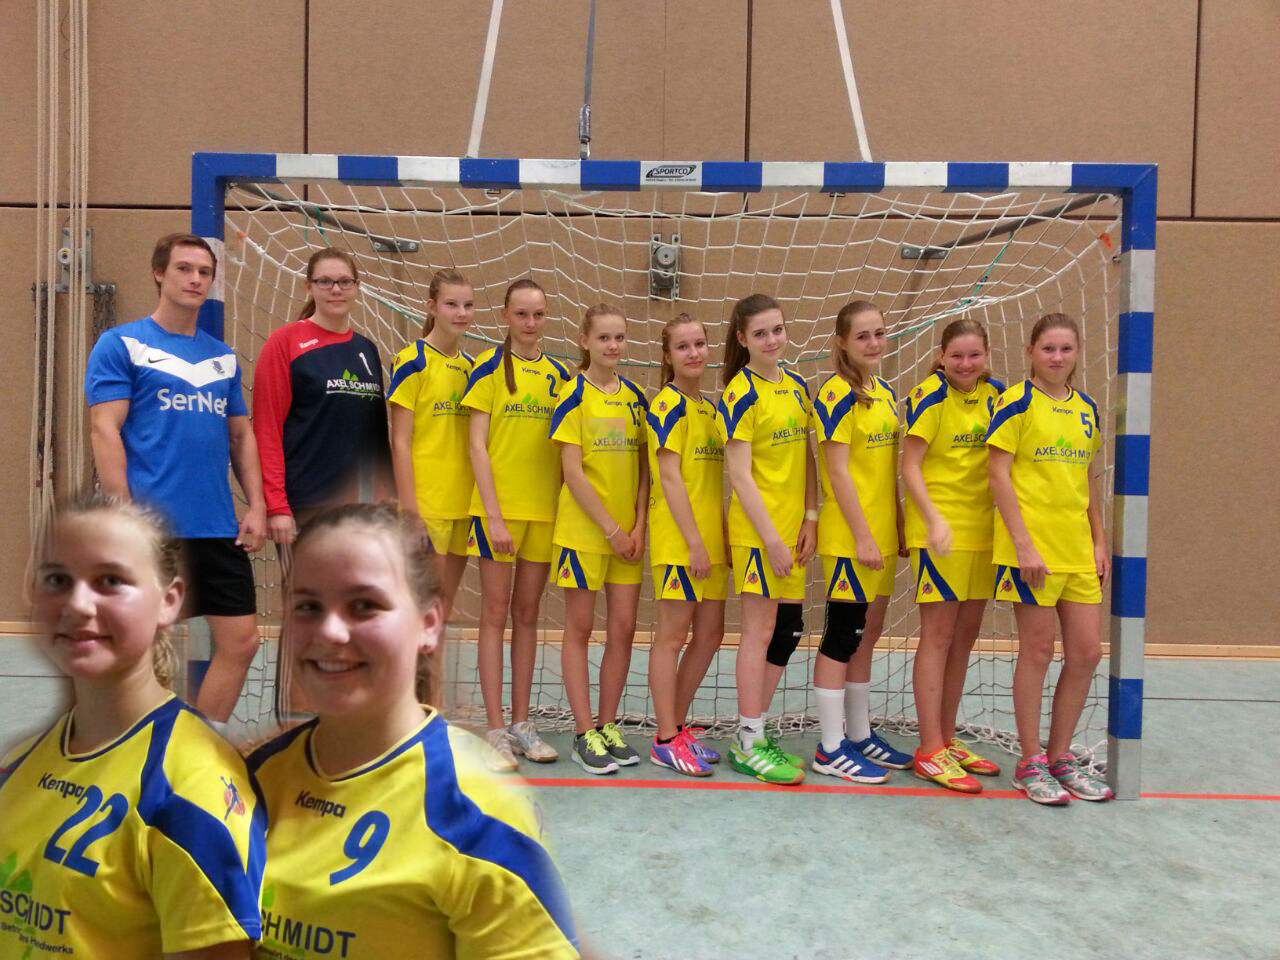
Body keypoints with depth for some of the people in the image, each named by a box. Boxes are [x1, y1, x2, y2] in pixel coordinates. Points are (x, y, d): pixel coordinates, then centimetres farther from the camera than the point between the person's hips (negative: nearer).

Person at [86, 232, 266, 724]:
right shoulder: (120, 344, 0)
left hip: (220, 528, 5)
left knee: (241, 641, 4)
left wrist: (256, 506, 7)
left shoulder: (224, 356, 15)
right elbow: (105, 431, -7)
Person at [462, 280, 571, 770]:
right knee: (496, 614, 1)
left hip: (545, 509, 4)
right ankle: (496, 732, 7)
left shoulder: (559, 374, 10)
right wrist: (494, 515, -14)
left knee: (527, 614, 10)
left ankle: (521, 724, 19)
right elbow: (477, 445, -8)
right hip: (498, 507, -4)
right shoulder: (489, 367, -3)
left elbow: (565, 446, 13)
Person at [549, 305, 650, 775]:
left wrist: (637, 526, -2)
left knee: (623, 629, 7)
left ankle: (608, 725, 20)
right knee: (580, 629, 4)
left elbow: (643, 465, 9)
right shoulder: (574, 396, -6)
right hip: (583, 529, -5)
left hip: (628, 532, 5)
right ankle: (584, 733, 12)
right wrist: (610, 528, -12)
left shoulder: (635, 397, 9)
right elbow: (572, 472, -12)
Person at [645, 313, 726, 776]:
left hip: (711, 538, 8)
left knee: (709, 633, 11)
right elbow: (669, 477, -14)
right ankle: (666, 740, 9)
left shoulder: (709, 407, 16)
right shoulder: (669, 405, -8)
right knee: (673, 633, -1)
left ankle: (679, 726, 24)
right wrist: (693, 541, -17)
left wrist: (718, 536, 12)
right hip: (679, 538, -8)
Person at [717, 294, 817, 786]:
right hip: (758, 530, -7)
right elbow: (740, 475, -14)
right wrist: (770, 539, -17)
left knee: (785, 633, 11)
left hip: (792, 529, 7)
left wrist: (810, 518, 2)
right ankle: (748, 744, 11)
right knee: (760, 631, -1)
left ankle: (753, 733, 25)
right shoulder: (741, 395, -10)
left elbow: (806, 455, 12)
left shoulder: (796, 385, 10)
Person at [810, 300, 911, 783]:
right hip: (850, 537, -8)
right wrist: (862, 537, -17)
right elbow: (838, 472, -16)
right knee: (842, 637, -1)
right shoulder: (838, 395, -12)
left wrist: (896, 526, 14)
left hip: (881, 534, 8)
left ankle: (860, 736, 28)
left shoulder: (885, 392, 12)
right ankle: (831, 749, 9)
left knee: (866, 635, 15)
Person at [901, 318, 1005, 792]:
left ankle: (948, 739, 24)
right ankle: (930, 752, 4)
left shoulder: (995, 394, 9)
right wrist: (934, 520, -22)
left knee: (965, 635, 12)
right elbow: (910, 466, -12)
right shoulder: (931, 396, -9)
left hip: (982, 531, 6)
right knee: (938, 635, -3)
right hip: (940, 532, -6)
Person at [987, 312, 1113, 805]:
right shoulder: (1016, 403, -6)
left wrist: (1100, 541, 12)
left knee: (1086, 653, 8)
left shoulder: (1086, 409, 13)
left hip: (1079, 550, 6)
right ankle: (1030, 763, 15)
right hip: (1031, 549, -6)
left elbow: (1090, 479, 19)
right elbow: (998, 474, -10)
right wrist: (1023, 543, -16)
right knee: (1037, 651, 1)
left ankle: (1061, 756, 24)